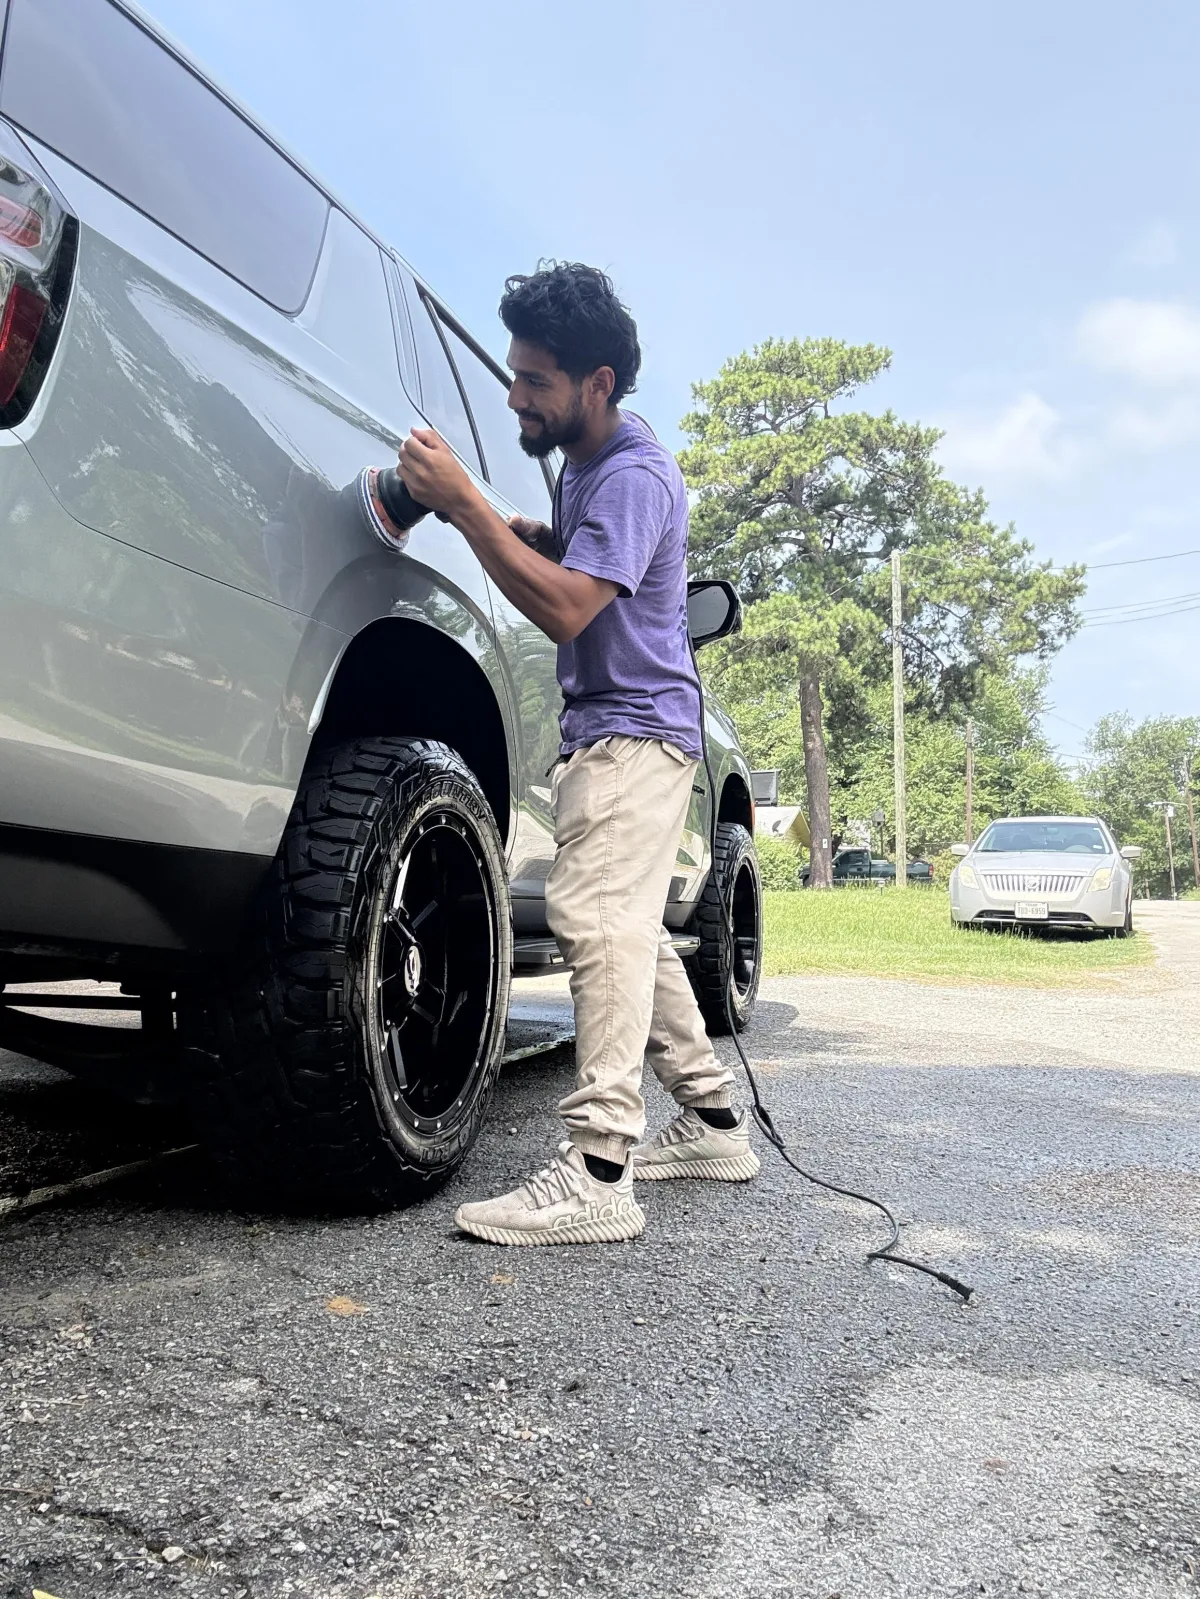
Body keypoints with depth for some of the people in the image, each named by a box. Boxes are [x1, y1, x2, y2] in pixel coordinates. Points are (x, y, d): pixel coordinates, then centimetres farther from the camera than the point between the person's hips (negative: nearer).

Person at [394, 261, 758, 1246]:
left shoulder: (634, 476, -17)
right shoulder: (589, 465, 14)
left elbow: (565, 607, -26)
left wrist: (465, 504, -24)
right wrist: (520, 537, 9)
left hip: (637, 730, -10)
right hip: (611, 731, 10)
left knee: (600, 920, -20)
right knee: (630, 931, 13)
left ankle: (598, 1172, -21)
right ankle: (715, 1125, 23)